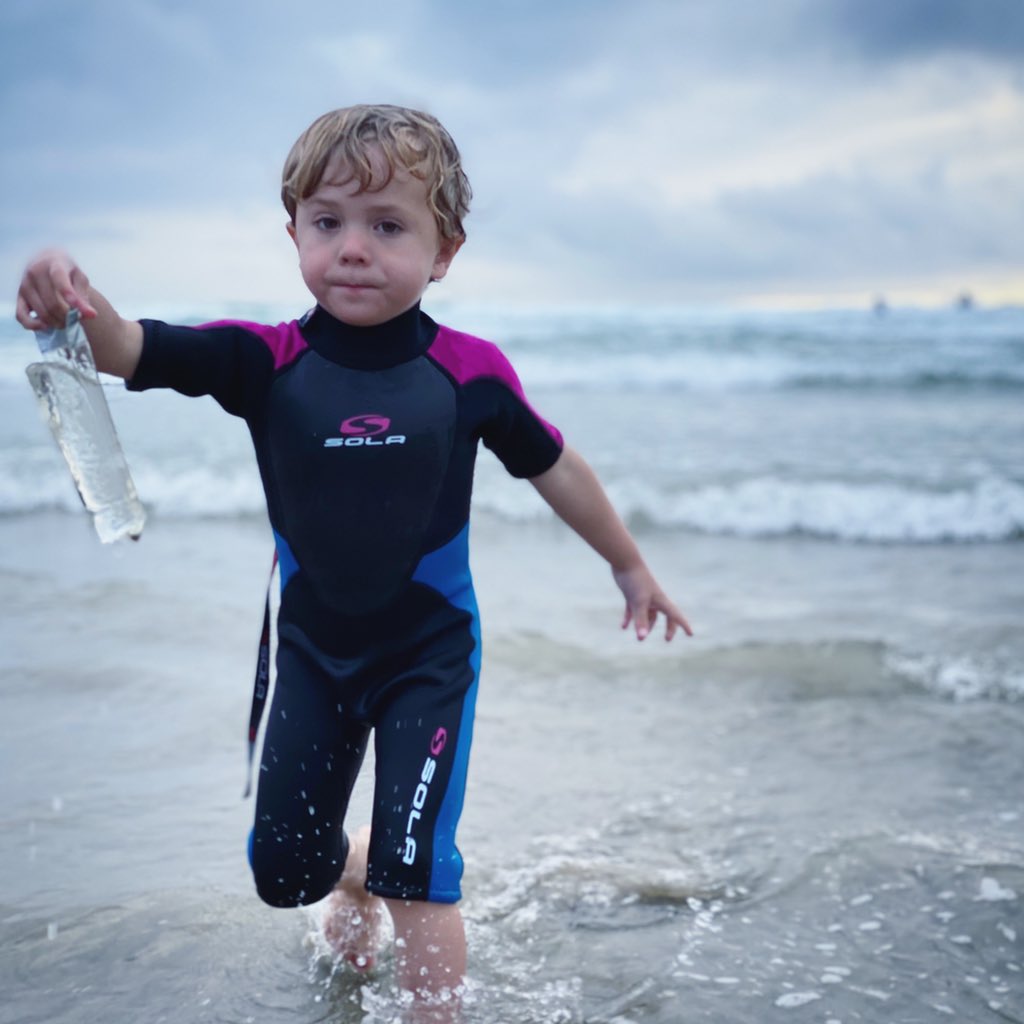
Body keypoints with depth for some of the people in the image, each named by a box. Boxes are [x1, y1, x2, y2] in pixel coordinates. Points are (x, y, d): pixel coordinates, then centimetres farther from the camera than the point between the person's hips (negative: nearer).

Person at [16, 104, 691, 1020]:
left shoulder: (469, 372, -14)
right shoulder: (266, 361, -13)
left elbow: (554, 469, 1)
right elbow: (137, 352, -27)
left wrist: (630, 568, 13)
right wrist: (77, 308, -51)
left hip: (428, 650, -2)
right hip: (308, 645, 3)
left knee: (417, 872, -6)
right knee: (283, 867, 13)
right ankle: (357, 871, 49)